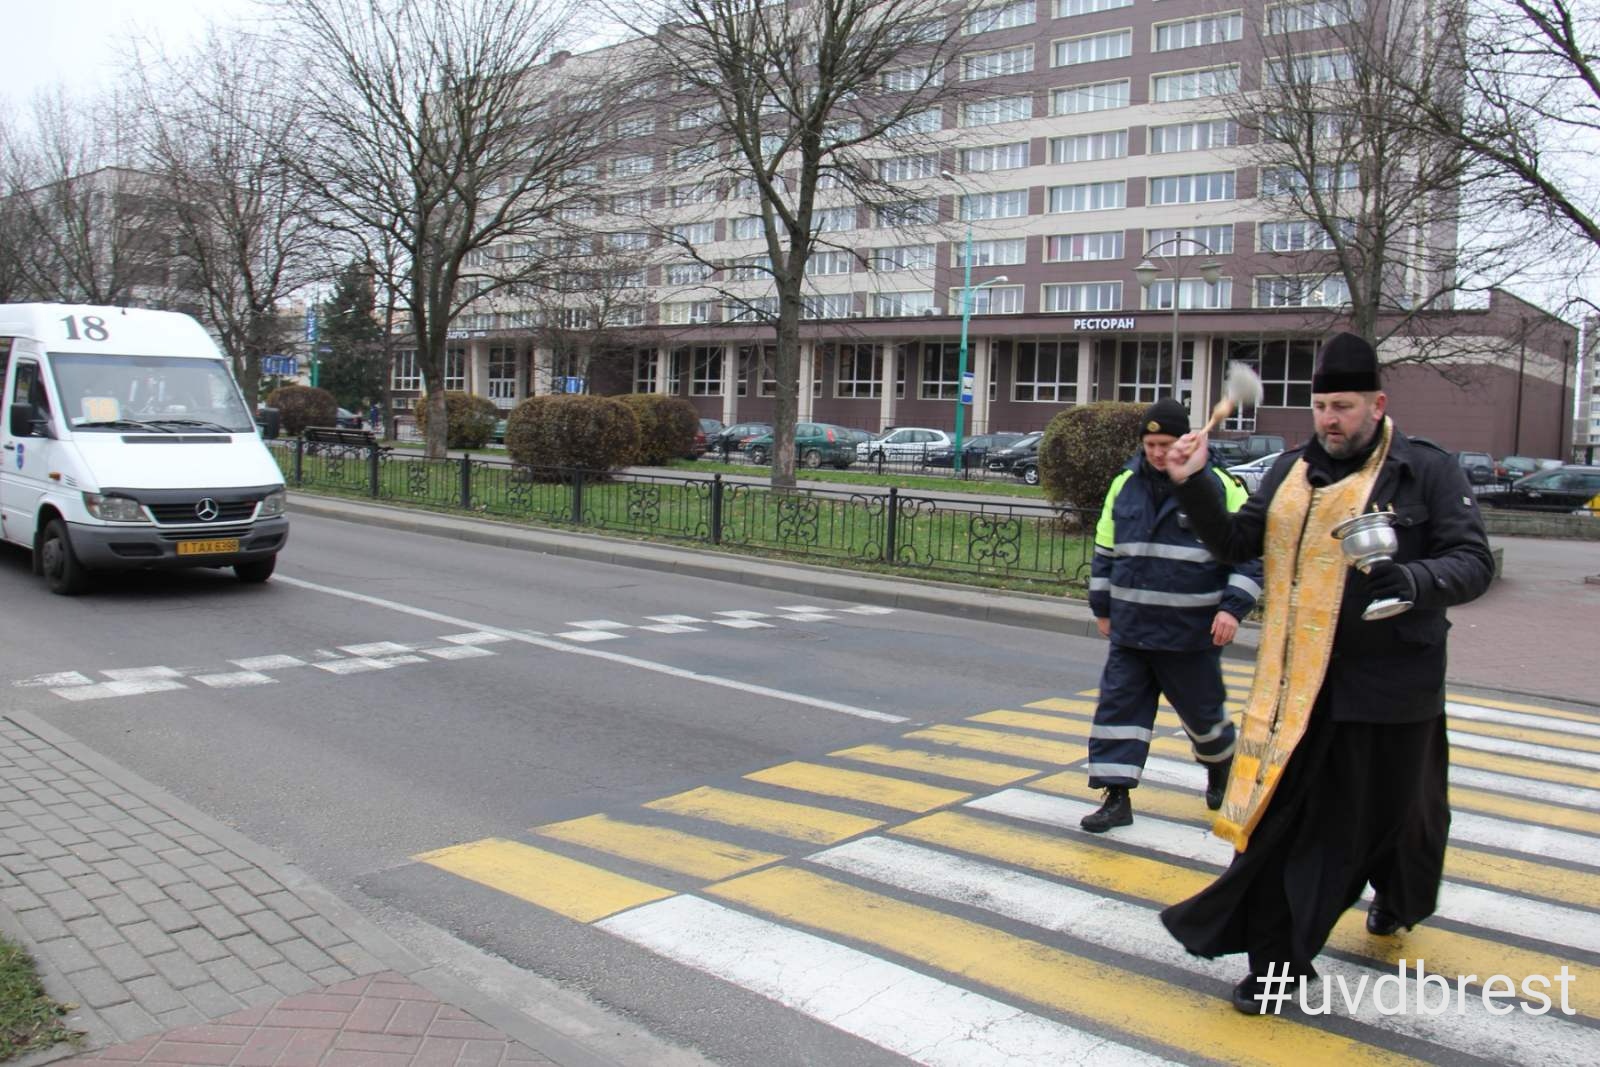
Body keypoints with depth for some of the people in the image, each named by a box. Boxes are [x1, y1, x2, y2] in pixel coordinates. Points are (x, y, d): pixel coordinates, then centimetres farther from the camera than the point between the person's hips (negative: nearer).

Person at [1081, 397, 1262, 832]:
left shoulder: (1218, 487, -8)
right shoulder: (1124, 486, 4)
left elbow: (1249, 551, -5)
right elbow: (1106, 551, 14)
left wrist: (1233, 607, -14)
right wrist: (1102, 607, 15)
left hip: (1193, 633, -3)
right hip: (1130, 629, 3)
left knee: (1202, 709, 14)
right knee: (1118, 706, -2)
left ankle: (1221, 767, 44)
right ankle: (1116, 798, 4)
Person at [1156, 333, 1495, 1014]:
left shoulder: (1428, 471, -6)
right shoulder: (1292, 471, 7)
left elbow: (1474, 561, -9)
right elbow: (1237, 542, 8)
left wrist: (1418, 581, -30)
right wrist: (1193, 487, -7)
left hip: (1392, 683, -3)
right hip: (1298, 681, 3)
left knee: (1394, 806, 17)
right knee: (1283, 816, 2)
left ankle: (1401, 899, 50)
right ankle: (1276, 959, 13)